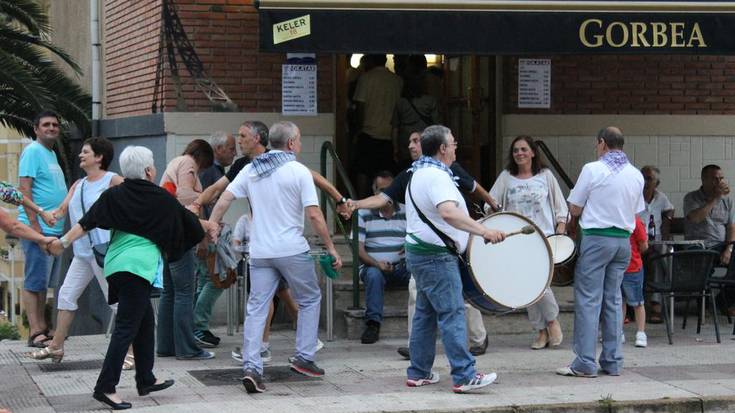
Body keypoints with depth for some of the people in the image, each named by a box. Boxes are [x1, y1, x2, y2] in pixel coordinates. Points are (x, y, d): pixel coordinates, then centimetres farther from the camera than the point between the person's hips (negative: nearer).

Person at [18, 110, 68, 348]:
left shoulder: (51, 154, 19)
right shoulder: (33, 152, -9)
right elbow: (24, 188, -16)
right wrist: (34, 224, -21)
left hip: (54, 229, 9)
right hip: (38, 228, -9)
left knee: (44, 283, 13)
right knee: (34, 282, -7)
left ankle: (42, 328, 19)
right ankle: (35, 333, -7)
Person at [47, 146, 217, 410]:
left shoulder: (113, 195, 8)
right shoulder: (160, 198, 0)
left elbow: (87, 222, -3)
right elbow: (186, 219, 13)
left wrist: (65, 241, -3)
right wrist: (208, 227, 30)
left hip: (116, 265, 6)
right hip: (138, 266, -6)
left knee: (145, 321, 19)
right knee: (127, 327, -6)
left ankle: (145, 380, 27)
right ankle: (105, 387, -12)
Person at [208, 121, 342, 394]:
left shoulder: (250, 170, 9)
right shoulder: (299, 171, -5)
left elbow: (224, 199, 3)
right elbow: (314, 214, -10)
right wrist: (331, 248, -3)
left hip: (260, 253, 4)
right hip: (292, 250, -4)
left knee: (256, 309, 3)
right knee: (310, 300, 15)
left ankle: (251, 368, -7)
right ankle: (303, 357, 13)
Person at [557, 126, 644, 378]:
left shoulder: (592, 170, -8)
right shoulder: (636, 175, 8)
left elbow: (574, 209, -3)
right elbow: (636, 212, 15)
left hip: (596, 238, -5)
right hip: (624, 240, 5)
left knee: (588, 300, -3)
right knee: (613, 300, 11)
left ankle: (585, 364, -5)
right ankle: (612, 362, 13)